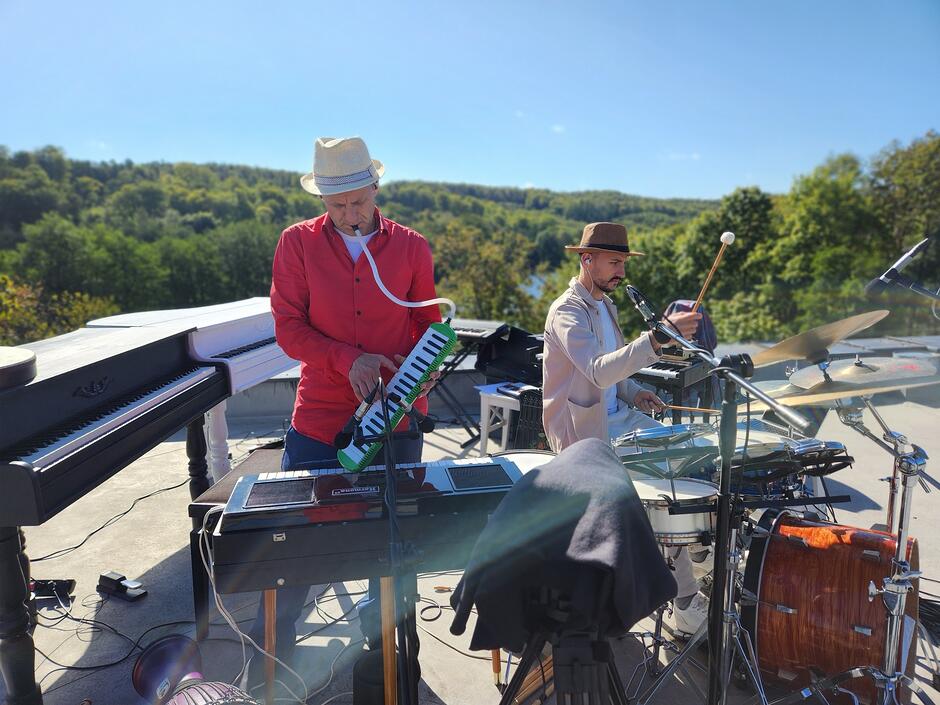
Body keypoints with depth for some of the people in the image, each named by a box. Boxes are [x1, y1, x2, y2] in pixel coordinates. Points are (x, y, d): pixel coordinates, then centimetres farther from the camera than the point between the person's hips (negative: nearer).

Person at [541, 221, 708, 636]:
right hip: (583, 430, -9)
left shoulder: (605, 304, 12)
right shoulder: (567, 312, -18)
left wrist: (634, 393, 2)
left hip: (617, 416, 9)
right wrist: (657, 339, -47)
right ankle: (685, 602, 0)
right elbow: (598, 371, -37)